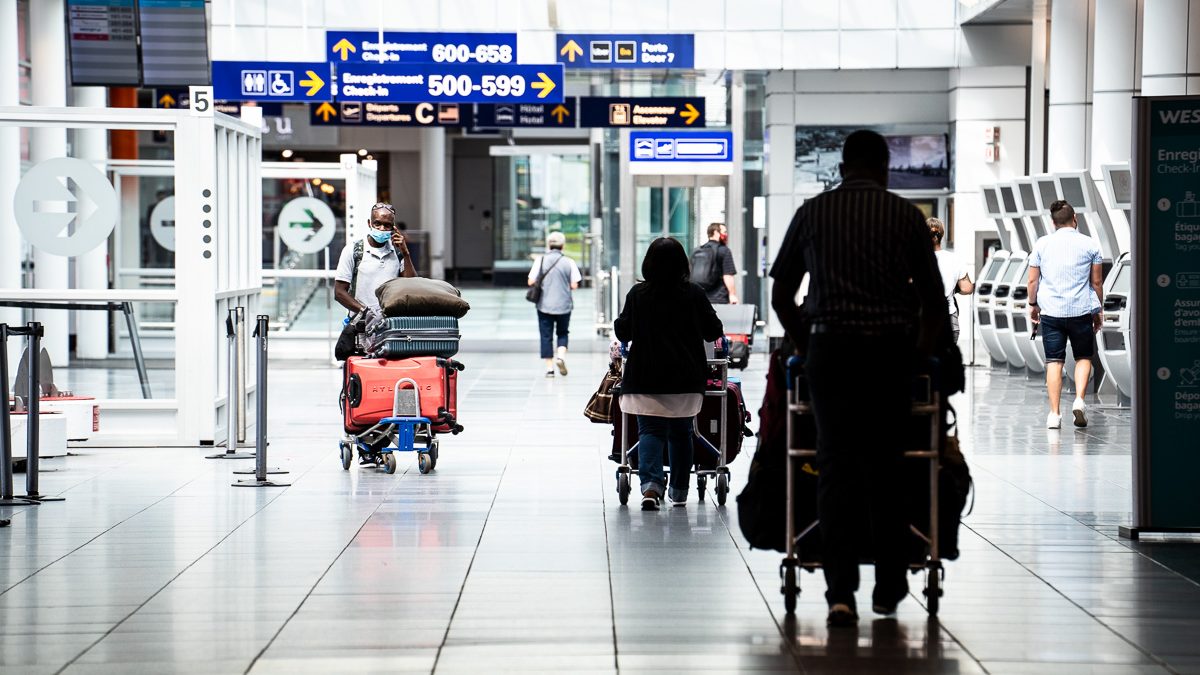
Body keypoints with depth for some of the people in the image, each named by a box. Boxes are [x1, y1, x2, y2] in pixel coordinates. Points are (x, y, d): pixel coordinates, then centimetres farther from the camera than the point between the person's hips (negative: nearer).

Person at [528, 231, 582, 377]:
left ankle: (549, 367, 3)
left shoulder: (540, 261, -4)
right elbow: (574, 285, -6)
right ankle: (561, 355, -6)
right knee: (563, 333, 18)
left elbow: (531, 282, -6)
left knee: (546, 336, 6)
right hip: (564, 305, 0)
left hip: (544, 305, 0)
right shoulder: (569, 262, -4)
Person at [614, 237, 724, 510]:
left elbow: (623, 332, 1)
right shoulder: (694, 294, -4)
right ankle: (679, 491, 22)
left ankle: (650, 484, -21)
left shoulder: (637, 294, -4)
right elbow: (714, 331, 4)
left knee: (650, 429, 2)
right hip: (686, 377, 1)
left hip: (645, 377, -1)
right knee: (681, 431, 15)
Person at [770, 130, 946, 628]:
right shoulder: (906, 216, 4)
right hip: (891, 351, 0)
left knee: (836, 467, 1)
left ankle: (841, 591, -10)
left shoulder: (812, 213, 7)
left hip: (831, 349, 0)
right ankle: (888, 589, 19)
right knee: (886, 470, 10)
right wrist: (921, 351, 19)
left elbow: (780, 296, 12)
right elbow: (934, 301, 6)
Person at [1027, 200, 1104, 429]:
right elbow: (1097, 282, 4)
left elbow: (1033, 281, 5)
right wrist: (1098, 310, 15)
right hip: (1081, 311, -1)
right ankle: (1079, 400, -5)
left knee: (1054, 362, 4)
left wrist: (1032, 304, 20)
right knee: (1084, 357, 15)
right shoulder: (1089, 244, 0)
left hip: (1050, 312, 1)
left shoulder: (1042, 244, 2)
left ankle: (1054, 414, 1)